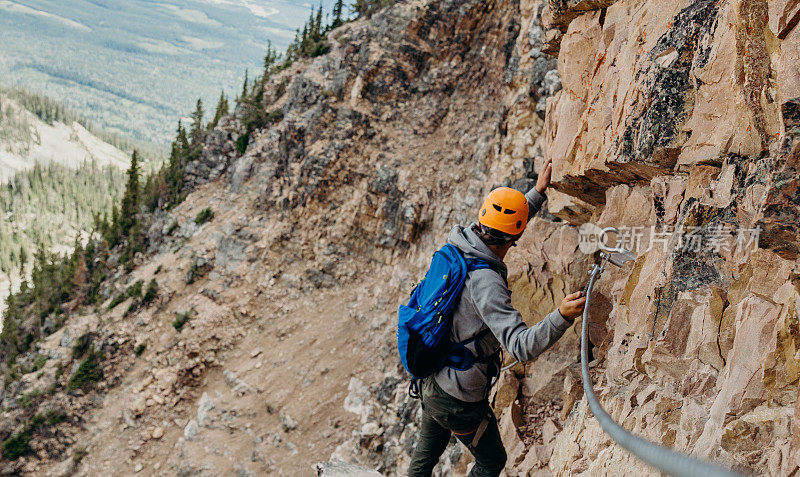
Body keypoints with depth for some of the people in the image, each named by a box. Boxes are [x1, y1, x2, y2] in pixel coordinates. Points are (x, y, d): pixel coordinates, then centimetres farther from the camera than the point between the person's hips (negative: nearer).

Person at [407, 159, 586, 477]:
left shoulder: (458, 244, -7)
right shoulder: (484, 282, -32)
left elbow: (497, 232, 16)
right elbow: (520, 346, -38)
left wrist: (538, 193, 20)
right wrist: (562, 316, -52)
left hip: (431, 381, 8)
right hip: (460, 400, -8)